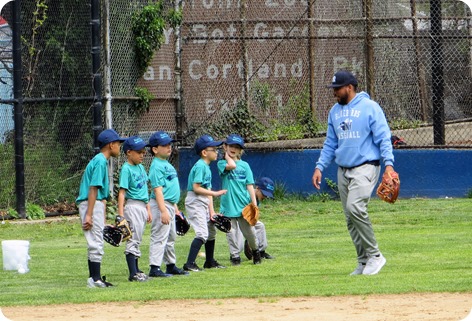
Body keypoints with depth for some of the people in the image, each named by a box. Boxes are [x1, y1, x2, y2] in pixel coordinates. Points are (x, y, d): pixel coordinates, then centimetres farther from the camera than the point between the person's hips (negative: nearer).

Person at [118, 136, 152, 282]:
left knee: (137, 240, 13)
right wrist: (120, 214, -22)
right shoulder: (126, 169, -12)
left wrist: (148, 209, 20)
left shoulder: (140, 167, 13)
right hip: (132, 206, -8)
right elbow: (122, 192, -17)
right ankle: (133, 274, -11)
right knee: (133, 239, -9)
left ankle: (136, 270, 19)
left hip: (142, 206, 8)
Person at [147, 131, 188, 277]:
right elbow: (158, 189, -21)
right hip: (161, 205, -10)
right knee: (159, 237, -10)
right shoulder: (156, 166, -15)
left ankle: (171, 266, 27)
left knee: (171, 237, 18)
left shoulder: (167, 164, 15)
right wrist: (163, 210, -27)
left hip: (170, 205, 10)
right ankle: (155, 268, -11)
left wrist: (175, 207, 24)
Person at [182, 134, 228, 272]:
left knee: (211, 230, 21)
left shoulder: (207, 167, 14)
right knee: (202, 233, -18)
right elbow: (196, 188, -22)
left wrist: (211, 210, 5)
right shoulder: (200, 166, -15)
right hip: (195, 202, -10)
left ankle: (210, 261, 34)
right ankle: (190, 264, -21)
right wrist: (215, 193, -20)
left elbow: (207, 190, 12)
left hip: (203, 203, 10)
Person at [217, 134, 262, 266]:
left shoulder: (244, 165, 8)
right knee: (231, 232, 0)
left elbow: (250, 185, 6)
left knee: (249, 231, 6)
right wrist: (227, 156, -3)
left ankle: (255, 250, 29)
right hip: (229, 204, -1)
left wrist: (254, 204, 0)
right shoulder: (222, 163, 2)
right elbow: (231, 166, -21)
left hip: (244, 204, 2)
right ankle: (235, 255, 10)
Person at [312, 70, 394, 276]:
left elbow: (383, 138, -9)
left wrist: (388, 163, -21)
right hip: (343, 171, 7)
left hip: (365, 167, -7)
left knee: (355, 207, -25)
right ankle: (363, 262, 11)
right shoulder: (335, 111, 15)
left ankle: (375, 256, -15)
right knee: (350, 219, 4)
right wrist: (320, 167, 10)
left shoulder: (369, 107, -5)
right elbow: (330, 143, 21)